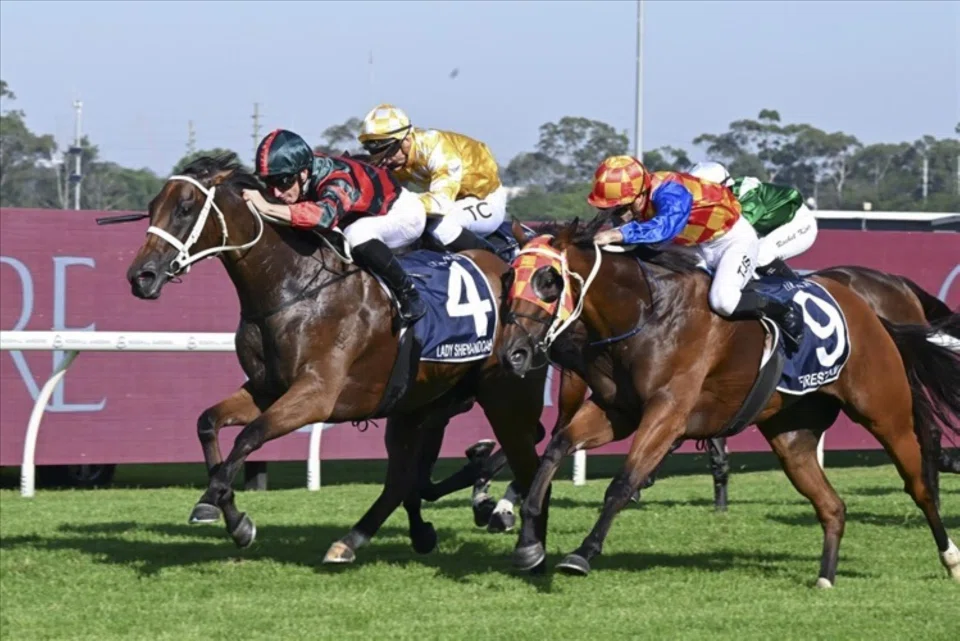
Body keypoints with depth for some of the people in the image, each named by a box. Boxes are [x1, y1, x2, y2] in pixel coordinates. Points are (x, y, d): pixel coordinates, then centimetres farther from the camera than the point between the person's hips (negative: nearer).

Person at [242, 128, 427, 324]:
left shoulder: (337, 179, -41)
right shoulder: (290, 179, -18)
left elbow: (325, 215, -61)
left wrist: (267, 208, -67)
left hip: (404, 213, -8)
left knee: (359, 234, -36)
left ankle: (408, 294, -17)